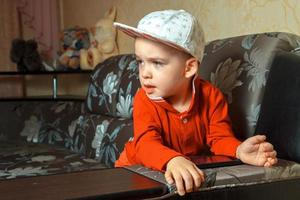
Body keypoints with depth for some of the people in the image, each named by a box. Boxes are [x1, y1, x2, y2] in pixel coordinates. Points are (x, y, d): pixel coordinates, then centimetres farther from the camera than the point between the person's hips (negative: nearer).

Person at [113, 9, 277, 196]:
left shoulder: (211, 96, -13)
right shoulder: (145, 100, -19)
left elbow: (220, 138, -11)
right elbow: (146, 144, -33)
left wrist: (239, 151, -35)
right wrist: (172, 160, -55)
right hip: (140, 170, -2)